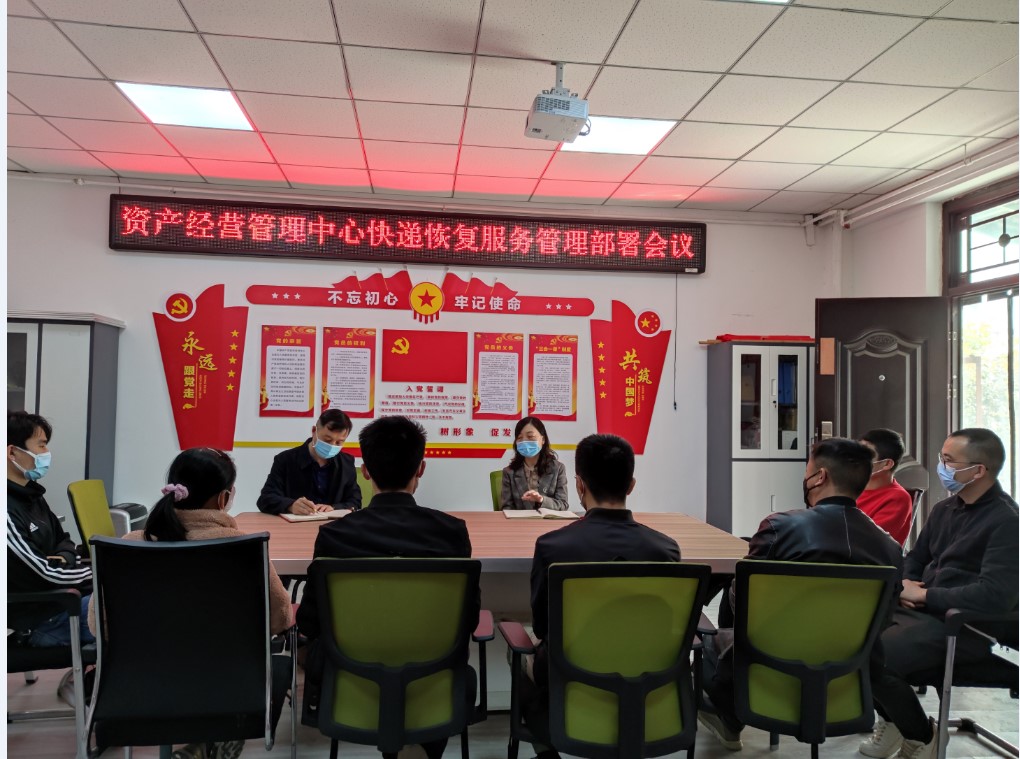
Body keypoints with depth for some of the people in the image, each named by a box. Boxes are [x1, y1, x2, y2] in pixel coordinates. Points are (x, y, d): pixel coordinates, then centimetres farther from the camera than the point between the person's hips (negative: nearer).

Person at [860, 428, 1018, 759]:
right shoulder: (944, 509, 12)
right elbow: (916, 558, 23)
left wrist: (922, 594, -17)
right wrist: (905, 584, 0)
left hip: (964, 626, -8)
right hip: (921, 609, 8)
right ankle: (891, 719, 16)